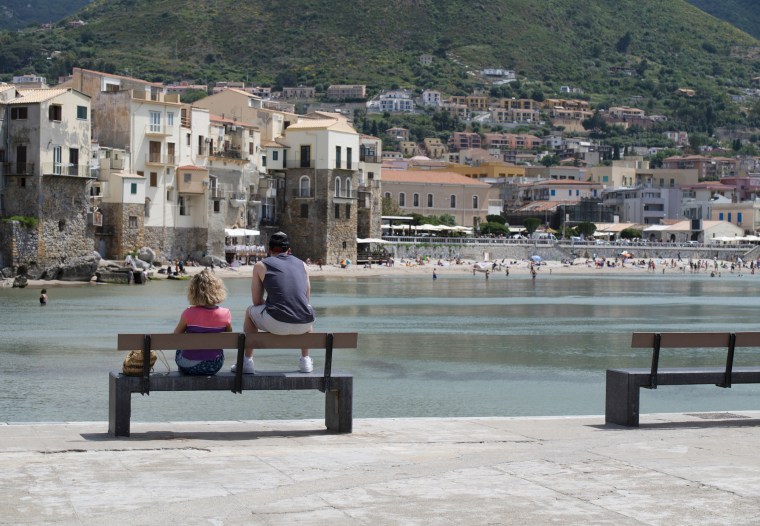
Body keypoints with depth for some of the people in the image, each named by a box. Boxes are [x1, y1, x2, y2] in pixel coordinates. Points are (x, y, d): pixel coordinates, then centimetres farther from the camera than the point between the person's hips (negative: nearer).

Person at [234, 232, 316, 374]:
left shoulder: (261, 265, 12)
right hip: (303, 325, 3)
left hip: (277, 324, -2)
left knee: (250, 311, 31)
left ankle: (247, 361, 30)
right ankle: (305, 360, 39)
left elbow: (257, 302, 14)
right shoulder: (302, 265, 19)